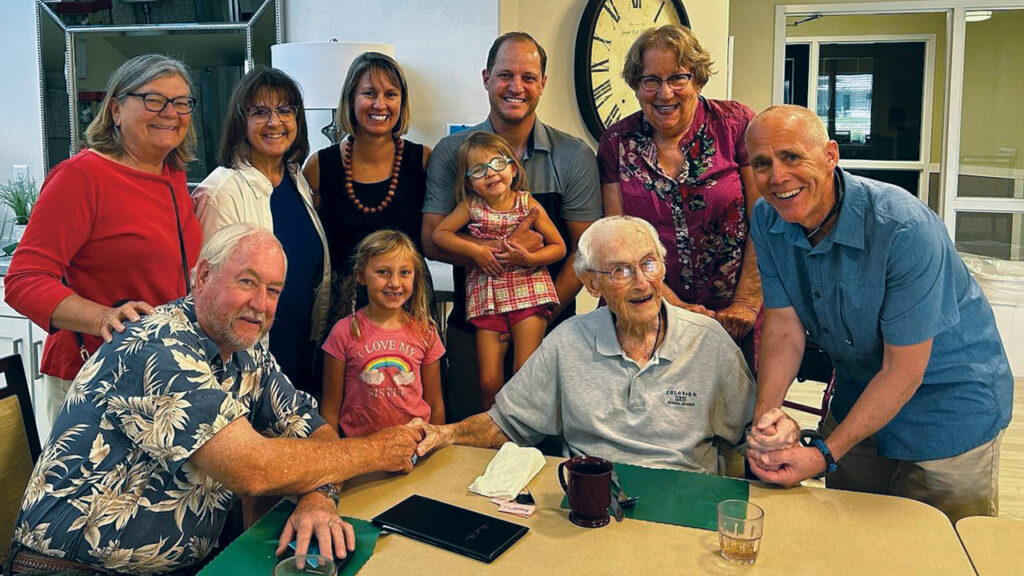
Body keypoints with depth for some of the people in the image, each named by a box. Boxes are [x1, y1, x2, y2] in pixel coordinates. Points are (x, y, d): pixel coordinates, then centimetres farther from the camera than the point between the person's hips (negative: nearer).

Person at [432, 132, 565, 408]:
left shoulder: (528, 205, 1)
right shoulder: (471, 206, 3)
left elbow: (559, 247, 4)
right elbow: (438, 234, 3)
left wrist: (530, 258, -15)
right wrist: (474, 250, -10)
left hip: (528, 291, -1)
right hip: (487, 295, 1)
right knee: (489, 380, -1)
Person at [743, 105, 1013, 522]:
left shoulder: (904, 228, -31)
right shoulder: (767, 221, -12)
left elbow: (903, 371, -26)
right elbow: (784, 328, -10)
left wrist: (825, 454, -27)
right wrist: (765, 413, -26)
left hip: (949, 399, -5)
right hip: (859, 394, 5)